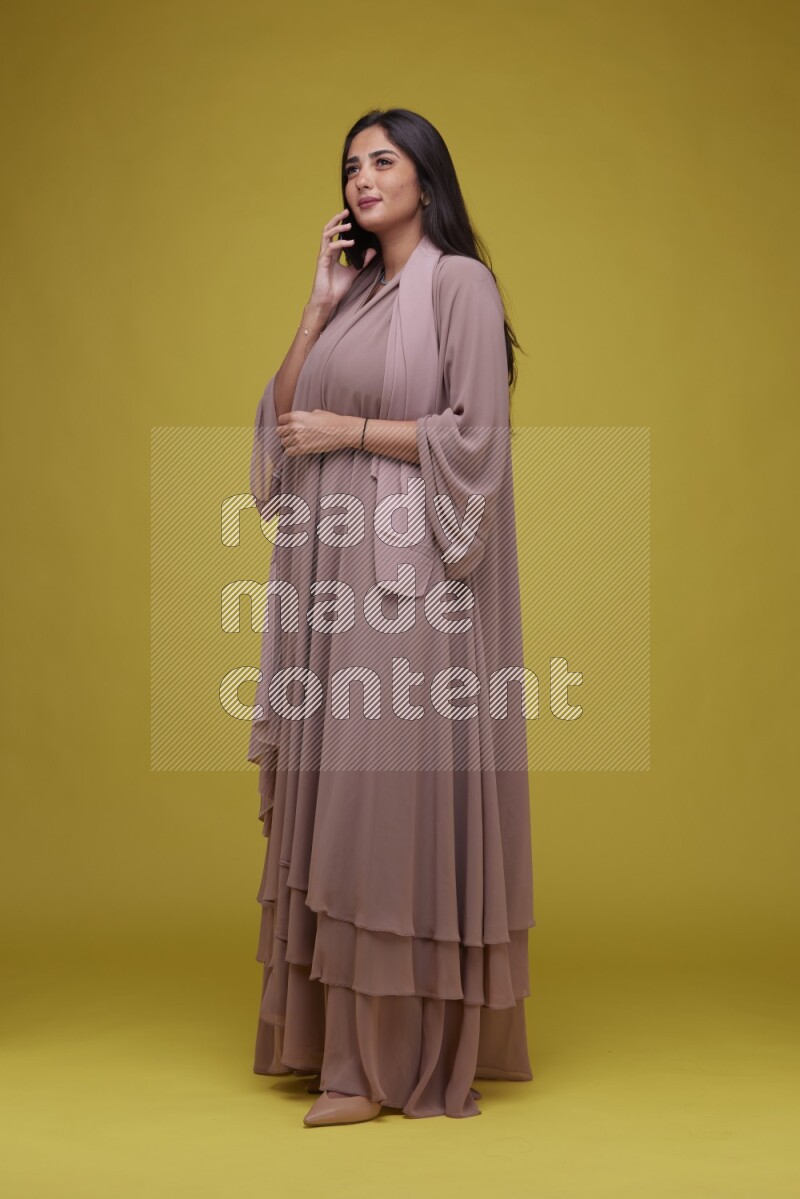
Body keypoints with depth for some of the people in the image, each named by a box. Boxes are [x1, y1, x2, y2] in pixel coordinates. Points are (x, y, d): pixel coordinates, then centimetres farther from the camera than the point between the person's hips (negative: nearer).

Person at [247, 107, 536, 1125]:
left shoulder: (460, 282, -3)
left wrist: (348, 431, -9)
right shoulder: (353, 291, 19)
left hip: (410, 573, -7)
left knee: (401, 793, -8)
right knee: (338, 793, 5)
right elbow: (283, 413, 12)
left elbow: (473, 434, -12)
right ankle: (347, 1039, 12)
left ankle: (412, 1054, 0)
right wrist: (319, 307, 4)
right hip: (334, 566, 7)